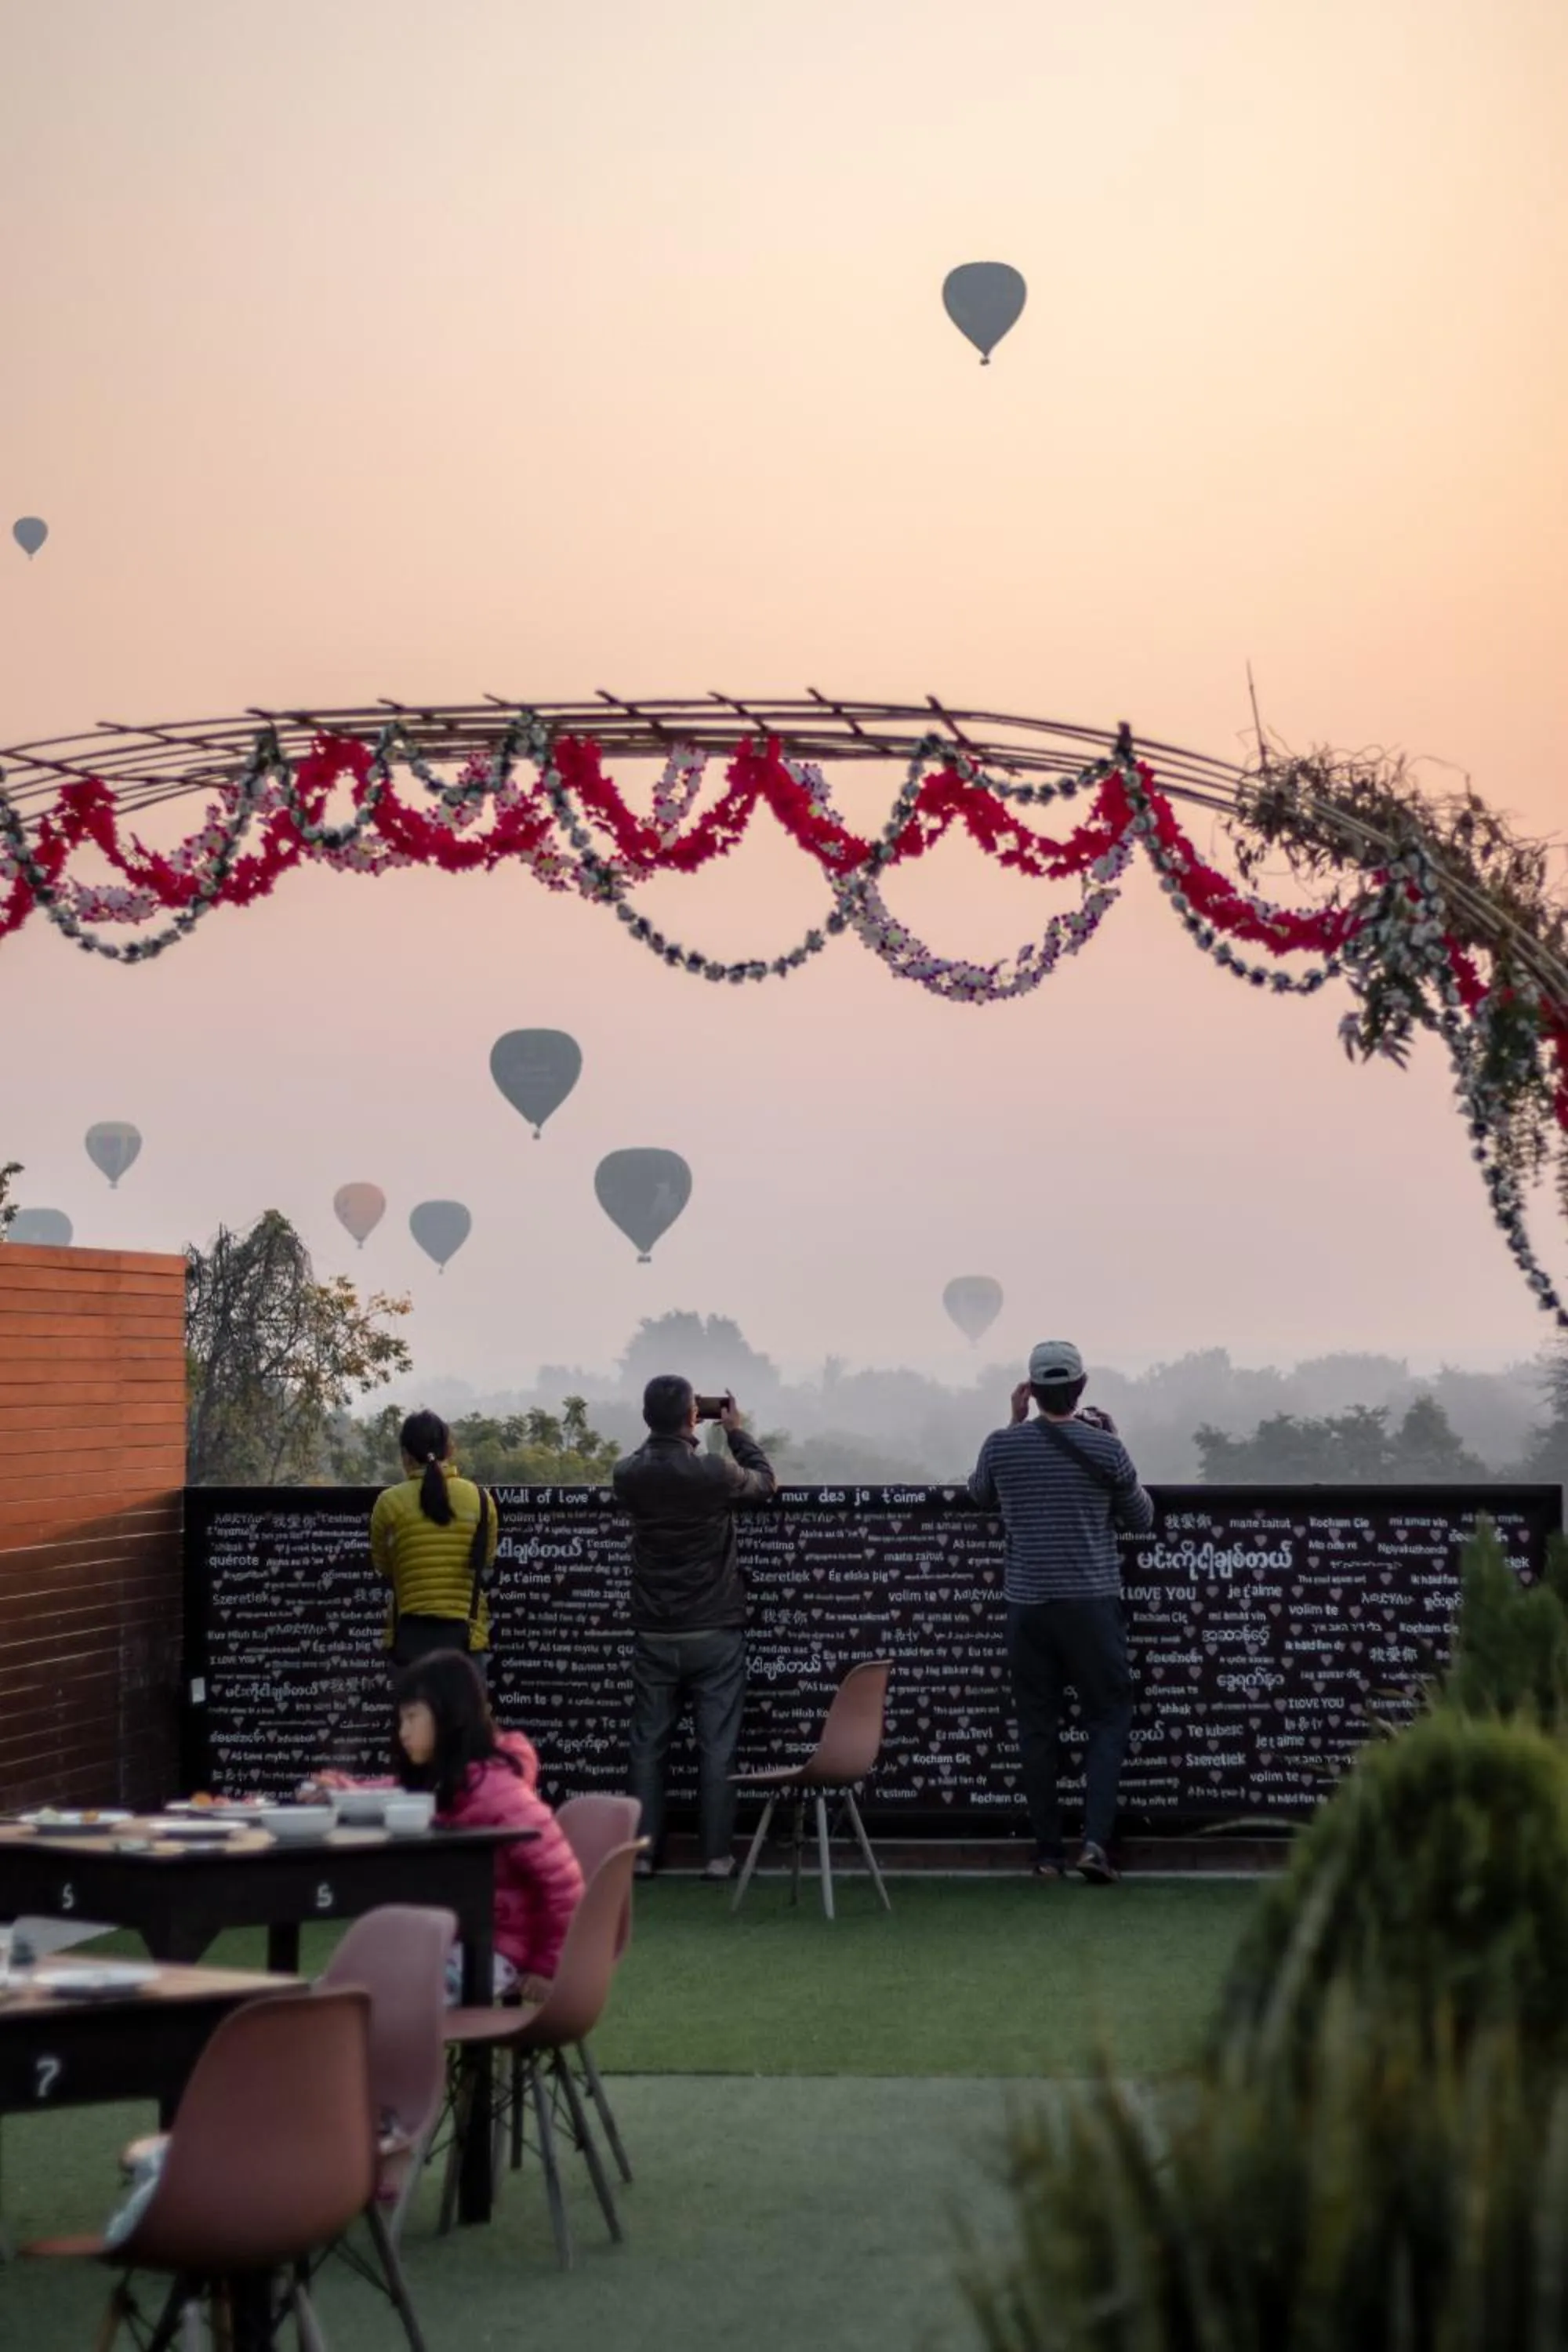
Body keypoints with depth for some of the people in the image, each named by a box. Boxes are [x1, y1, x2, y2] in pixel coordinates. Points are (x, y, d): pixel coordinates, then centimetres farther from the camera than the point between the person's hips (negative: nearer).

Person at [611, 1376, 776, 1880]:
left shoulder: (628, 1474, -7)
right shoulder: (716, 1472, -16)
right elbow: (764, 1483, 5)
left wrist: (672, 1437, 16)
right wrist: (736, 1432, 16)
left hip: (653, 1635, 3)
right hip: (714, 1633, -3)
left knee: (648, 1745, 10)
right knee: (716, 1747, 3)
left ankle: (642, 1850, 12)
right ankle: (716, 1854, 5)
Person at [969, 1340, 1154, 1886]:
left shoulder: (1002, 1445, -2)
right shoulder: (1105, 1448, -6)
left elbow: (981, 1496, 20)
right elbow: (1142, 1518, 8)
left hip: (1028, 1606, 2)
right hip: (1091, 1603, -2)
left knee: (1037, 1726, 8)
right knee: (1107, 1718, 6)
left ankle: (1048, 1851, 9)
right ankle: (1095, 1839, -8)